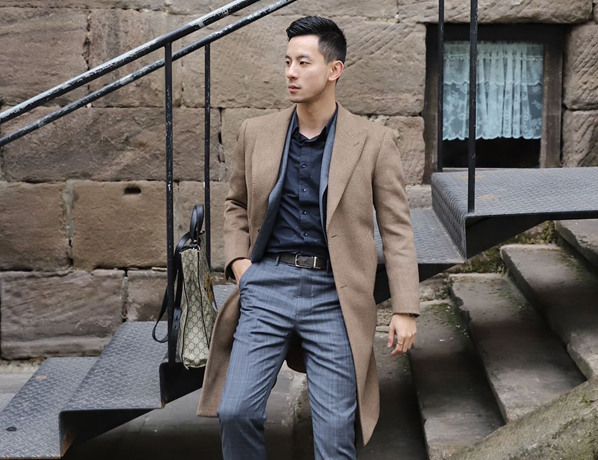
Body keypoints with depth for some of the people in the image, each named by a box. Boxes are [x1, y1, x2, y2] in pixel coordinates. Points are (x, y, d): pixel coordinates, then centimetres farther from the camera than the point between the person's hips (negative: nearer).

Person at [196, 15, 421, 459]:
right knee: (235, 411, -4)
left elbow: (397, 229, 0)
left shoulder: (374, 141, -1)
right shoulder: (257, 132, 7)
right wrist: (237, 260, 5)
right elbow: (236, 204, 22)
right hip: (267, 285, 2)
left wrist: (405, 310, -5)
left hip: (332, 295, -2)